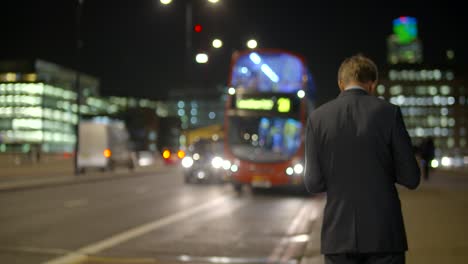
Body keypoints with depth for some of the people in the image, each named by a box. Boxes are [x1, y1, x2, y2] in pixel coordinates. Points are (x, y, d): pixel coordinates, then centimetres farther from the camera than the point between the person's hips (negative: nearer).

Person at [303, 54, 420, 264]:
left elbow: (314, 183, -3)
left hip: (338, 235, 1)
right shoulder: (389, 112, -4)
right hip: (384, 233, -1)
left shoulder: (318, 117, -1)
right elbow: (410, 178, -3)